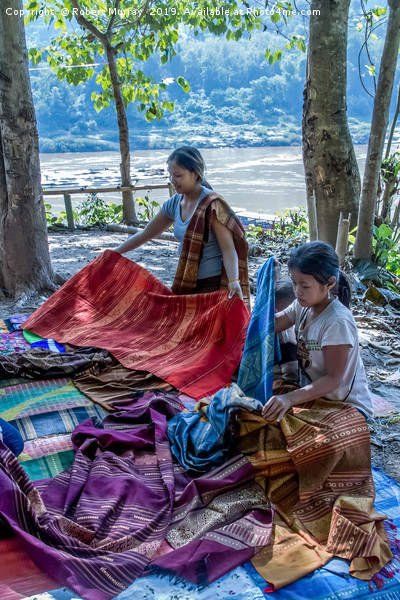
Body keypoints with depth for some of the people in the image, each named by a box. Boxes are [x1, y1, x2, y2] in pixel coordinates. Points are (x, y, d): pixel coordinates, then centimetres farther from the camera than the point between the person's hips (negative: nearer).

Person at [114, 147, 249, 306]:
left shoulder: (212, 205, -15)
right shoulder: (175, 204, 6)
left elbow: (228, 248, -21)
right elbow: (146, 233, 15)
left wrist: (233, 281, -36)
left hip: (212, 284, -7)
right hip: (186, 283, 7)